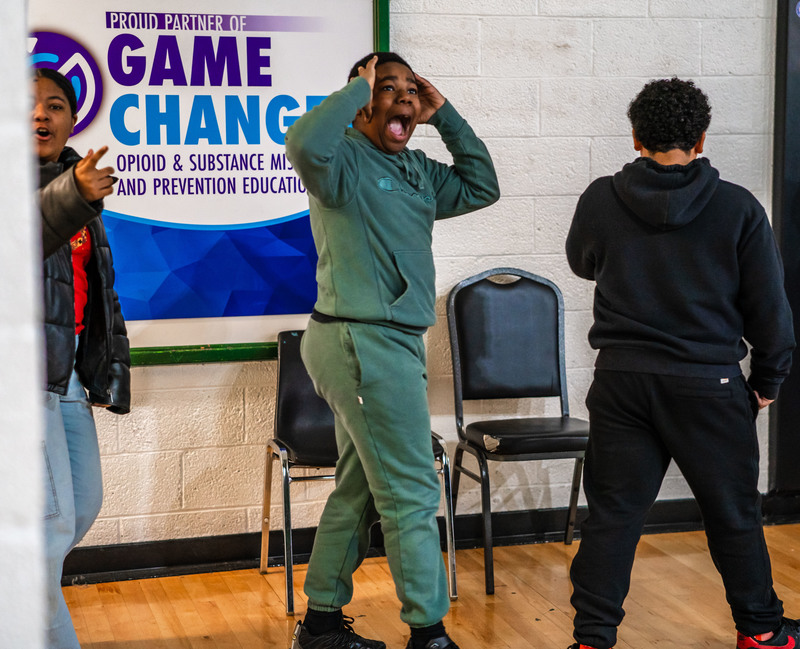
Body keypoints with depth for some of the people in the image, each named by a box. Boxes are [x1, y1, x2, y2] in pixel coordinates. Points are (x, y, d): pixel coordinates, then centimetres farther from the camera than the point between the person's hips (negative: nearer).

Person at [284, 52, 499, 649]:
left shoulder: (417, 170, 16)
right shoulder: (346, 159, -10)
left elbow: (482, 187, 21)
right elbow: (305, 144, -32)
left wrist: (445, 116, 13)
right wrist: (358, 86, -18)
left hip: (391, 343, 10)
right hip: (363, 340, -10)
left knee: (360, 491, 16)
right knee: (412, 493, -5)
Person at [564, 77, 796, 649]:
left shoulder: (601, 200, -3)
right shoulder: (738, 208, -7)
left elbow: (583, 263, 18)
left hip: (622, 381, 1)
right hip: (709, 384, -1)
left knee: (612, 514, 8)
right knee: (734, 514, 13)